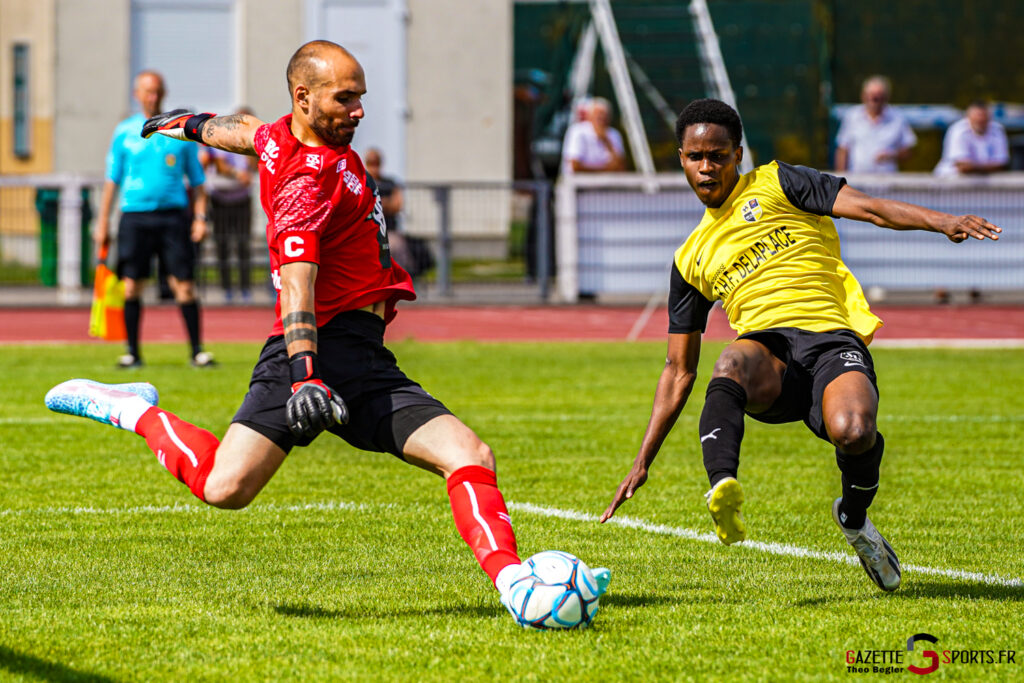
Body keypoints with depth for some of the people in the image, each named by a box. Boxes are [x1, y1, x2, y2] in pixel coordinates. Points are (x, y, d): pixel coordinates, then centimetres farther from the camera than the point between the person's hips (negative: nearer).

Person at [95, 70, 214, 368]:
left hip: (173, 214, 0)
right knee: (132, 285, -1)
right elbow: (112, 180, 11)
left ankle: (197, 351, 0)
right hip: (135, 215, 0)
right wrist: (103, 223, 6)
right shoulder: (125, 132, 8)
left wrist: (200, 217, 1)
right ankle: (133, 352, 8)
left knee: (184, 285, -5)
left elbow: (197, 179, 12)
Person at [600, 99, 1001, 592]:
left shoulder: (775, 185, 16)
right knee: (733, 362, -36)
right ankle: (722, 488, -59)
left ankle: (854, 518, 2)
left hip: (831, 337, -2)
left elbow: (867, 208, 3)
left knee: (854, 432, -33)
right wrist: (643, 462, 24)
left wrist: (942, 222, -16)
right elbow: (679, 372, 30)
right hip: (766, 352, 2)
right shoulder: (691, 260, 27)